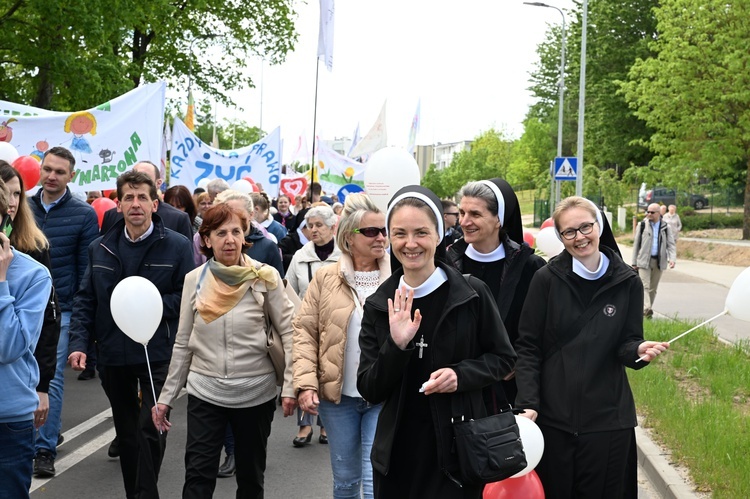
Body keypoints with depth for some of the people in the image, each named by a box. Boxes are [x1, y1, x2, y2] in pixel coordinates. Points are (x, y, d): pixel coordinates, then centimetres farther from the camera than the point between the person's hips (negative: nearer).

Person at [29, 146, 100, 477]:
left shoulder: (84, 214, -4)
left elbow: (86, 270, -2)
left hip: (60, 311, -3)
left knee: (51, 379, -3)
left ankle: (45, 449, 5)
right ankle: (50, 430, 26)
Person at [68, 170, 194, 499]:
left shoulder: (177, 246, -5)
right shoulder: (100, 249, 6)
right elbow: (85, 300, 7)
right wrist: (79, 342, -5)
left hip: (157, 354, -4)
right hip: (113, 355, 4)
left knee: (150, 428, -7)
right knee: (126, 431, 15)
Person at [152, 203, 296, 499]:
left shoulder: (265, 277, -7)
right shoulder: (194, 279, 0)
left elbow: (288, 332, -4)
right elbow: (183, 343, 6)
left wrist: (290, 387, -12)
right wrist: (167, 396, 6)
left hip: (256, 393, -1)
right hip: (204, 392, 1)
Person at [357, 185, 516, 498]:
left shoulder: (471, 294, -7)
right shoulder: (378, 306, 0)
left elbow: (503, 358, 3)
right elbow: (369, 391, -3)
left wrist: (461, 374, -15)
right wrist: (396, 346, -19)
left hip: (460, 447, -2)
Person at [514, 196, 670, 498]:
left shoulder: (627, 283, 1)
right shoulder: (546, 280, -3)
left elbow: (625, 344, 6)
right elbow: (528, 347, -2)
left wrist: (639, 350, -18)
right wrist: (528, 403, -12)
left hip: (607, 418, 1)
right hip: (552, 416, -1)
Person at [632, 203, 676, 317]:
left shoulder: (666, 227, 6)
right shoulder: (642, 226, 3)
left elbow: (671, 244, 3)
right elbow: (636, 244, 6)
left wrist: (672, 259, -14)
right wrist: (634, 262, 4)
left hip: (659, 261, 2)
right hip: (644, 260, -2)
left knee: (653, 288, 8)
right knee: (645, 286, -14)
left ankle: (646, 310, 16)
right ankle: (646, 309, -26)